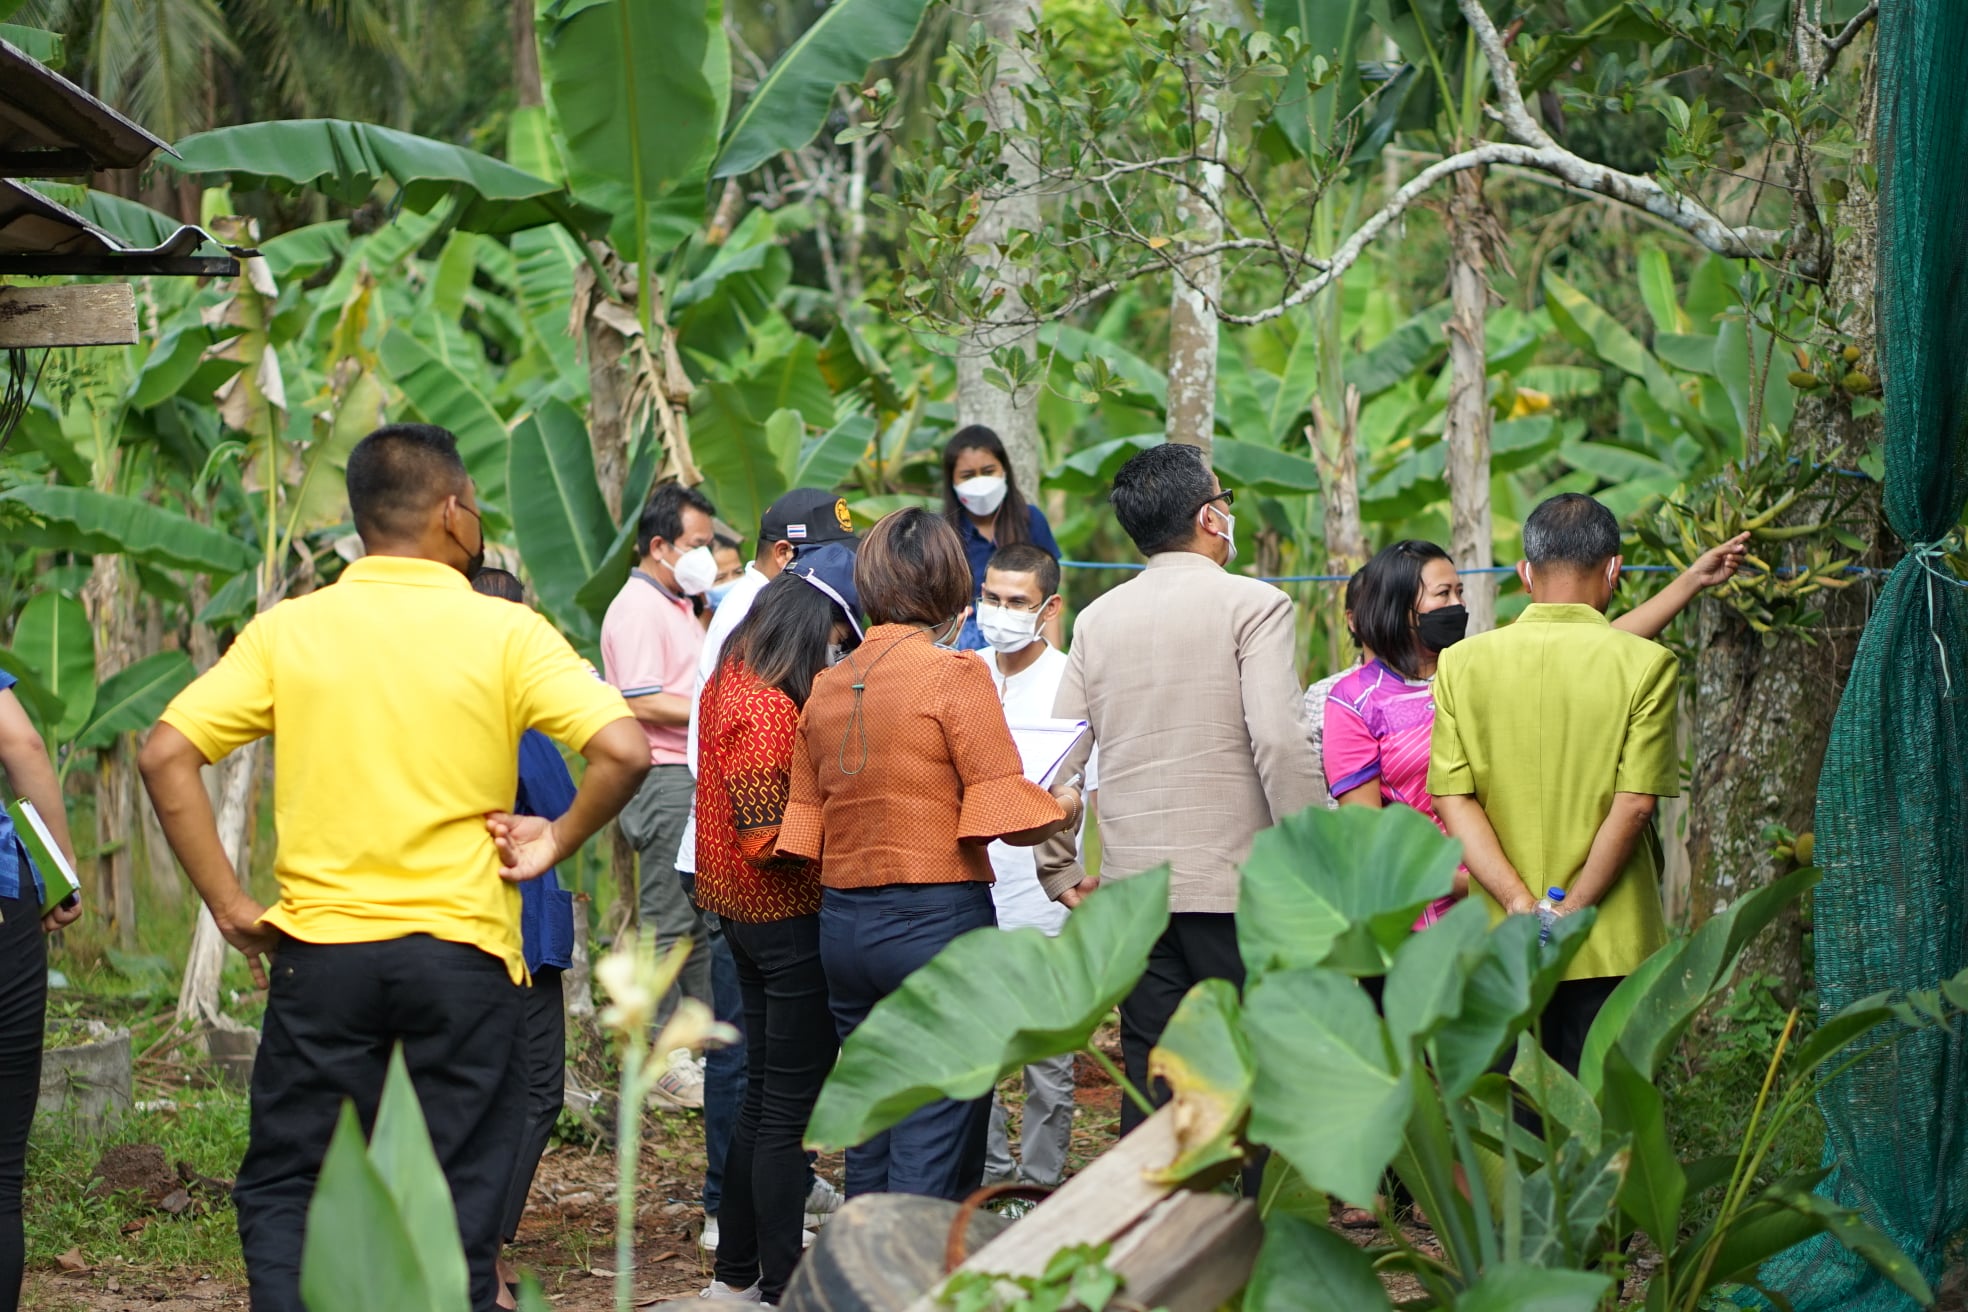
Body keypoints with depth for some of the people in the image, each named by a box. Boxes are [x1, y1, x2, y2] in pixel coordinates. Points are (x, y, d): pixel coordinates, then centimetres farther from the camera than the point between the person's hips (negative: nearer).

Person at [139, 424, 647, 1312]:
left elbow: (165, 755, -5)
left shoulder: (289, 629, 1)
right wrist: (558, 841, 1)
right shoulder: (504, 633, -4)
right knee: (458, 1210, 7)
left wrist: (231, 907, -2)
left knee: (282, 1193, 11)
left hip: (321, 949, 1)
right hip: (462, 952, -1)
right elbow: (624, 751, -15)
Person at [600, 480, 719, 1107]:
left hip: (694, 777, 10)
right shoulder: (638, 608, -14)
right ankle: (661, 1060, -2)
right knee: (665, 921, -6)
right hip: (662, 779, -10)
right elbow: (642, 703, -21)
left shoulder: (678, 604, 19)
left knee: (701, 917, 14)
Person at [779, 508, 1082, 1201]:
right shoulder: (953, 674, -10)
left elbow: (804, 820, 12)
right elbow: (1007, 811, -13)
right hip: (937, 918, -6)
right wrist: (1064, 807, 6)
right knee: (938, 1144, -3)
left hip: (842, 924, 6)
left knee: (869, 1135, 14)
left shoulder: (827, 685, 9)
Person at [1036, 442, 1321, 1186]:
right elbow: (1278, 743, -17)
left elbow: (1060, 754, 7)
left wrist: (1057, 869, 15)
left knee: (1150, 1083, 9)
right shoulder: (1252, 605, -7)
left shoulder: (1098, 620, 9)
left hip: (1133, 883, 5)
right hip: (1235, 885, -5)